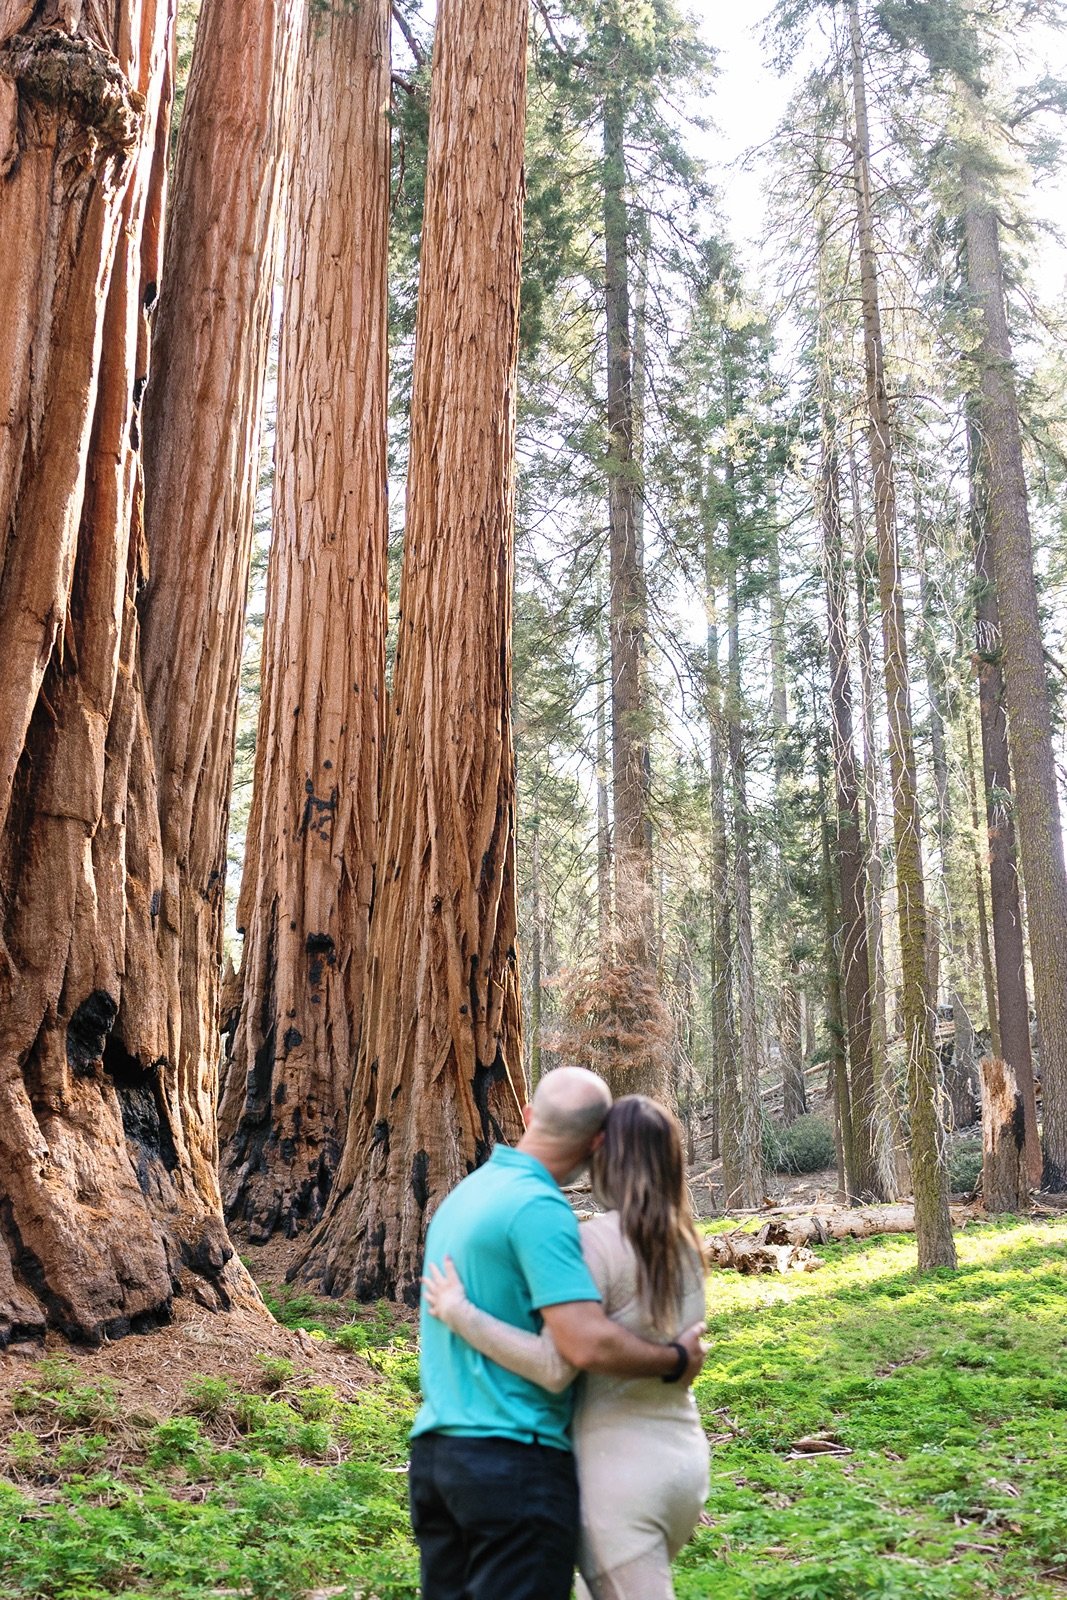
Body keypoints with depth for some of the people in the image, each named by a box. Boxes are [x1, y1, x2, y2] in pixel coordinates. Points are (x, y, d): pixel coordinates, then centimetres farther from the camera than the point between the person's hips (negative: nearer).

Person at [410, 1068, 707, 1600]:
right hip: (512, 1457, -8)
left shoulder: (463, 1193, 10)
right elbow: (589, 1344, -24)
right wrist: (675, 1361, -9)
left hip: (433, 1449, 8)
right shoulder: (538, 1207, -18)